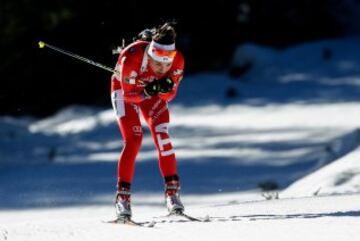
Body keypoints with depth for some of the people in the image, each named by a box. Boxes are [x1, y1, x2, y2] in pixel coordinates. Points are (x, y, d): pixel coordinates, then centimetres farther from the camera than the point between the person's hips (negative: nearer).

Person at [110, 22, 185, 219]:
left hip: (151, 91, 3)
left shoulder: (177, 61, -30)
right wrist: (148, 91, -46)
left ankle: (172, 190, -8)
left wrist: (165, 88, -40)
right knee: (133, 139, -18)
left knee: (161, 136, -15)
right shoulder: (131, 57, -40)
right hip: (125, 90, -3)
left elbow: (170, 95, -18)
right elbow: (129, 94, -29)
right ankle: (123, 197, -13)